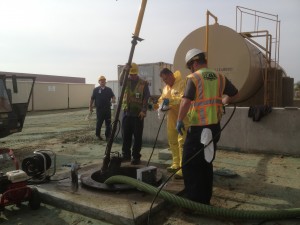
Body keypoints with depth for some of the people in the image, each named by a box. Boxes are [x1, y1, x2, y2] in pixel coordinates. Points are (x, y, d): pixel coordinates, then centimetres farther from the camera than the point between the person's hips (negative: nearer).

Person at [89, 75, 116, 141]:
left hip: (107, 109, 3)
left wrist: (113, 99, -11)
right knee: (99, 123, 4)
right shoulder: (96, 90, 4)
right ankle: (98, 135, 23)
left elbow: (113, 96, 12)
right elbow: (92, 99, 5)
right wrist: (90, 107, 2)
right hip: (99, 109, -2)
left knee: (108, 123, 2)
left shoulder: (109, 89, 11)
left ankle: (108, 136, 12)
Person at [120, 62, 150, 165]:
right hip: (126, 112, 4)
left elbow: (146, 98, -5)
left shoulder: (143, 83, 0)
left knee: (137, 136, 1)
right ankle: (126, 155, 21)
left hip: (138, 114, -3)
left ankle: (136, 156, 10)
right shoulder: (126, 81, 10)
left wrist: (143, 111, -16)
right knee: (126, 136, 9)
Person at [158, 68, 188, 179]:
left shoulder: (182, 83, -9)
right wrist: (162, 106, -1)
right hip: (171, 118, 9)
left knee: (182, 142, -11)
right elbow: (161, 99, 21)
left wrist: (170, 100, -28)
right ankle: (176, 163, 27)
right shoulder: (166, 87, 17)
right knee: (172, 141, 14)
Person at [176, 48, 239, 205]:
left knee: (189, 164, 4)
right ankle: (205, 200, 27)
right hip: (214, 127, 7)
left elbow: (186, 101, -23)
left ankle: (194, 201, 7)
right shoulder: (219, 77, 9)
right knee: (207, 164, 18)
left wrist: (179, 120, -13)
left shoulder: (194, 78, -10)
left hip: (198, 128, -7)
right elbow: (234, 94, 20)